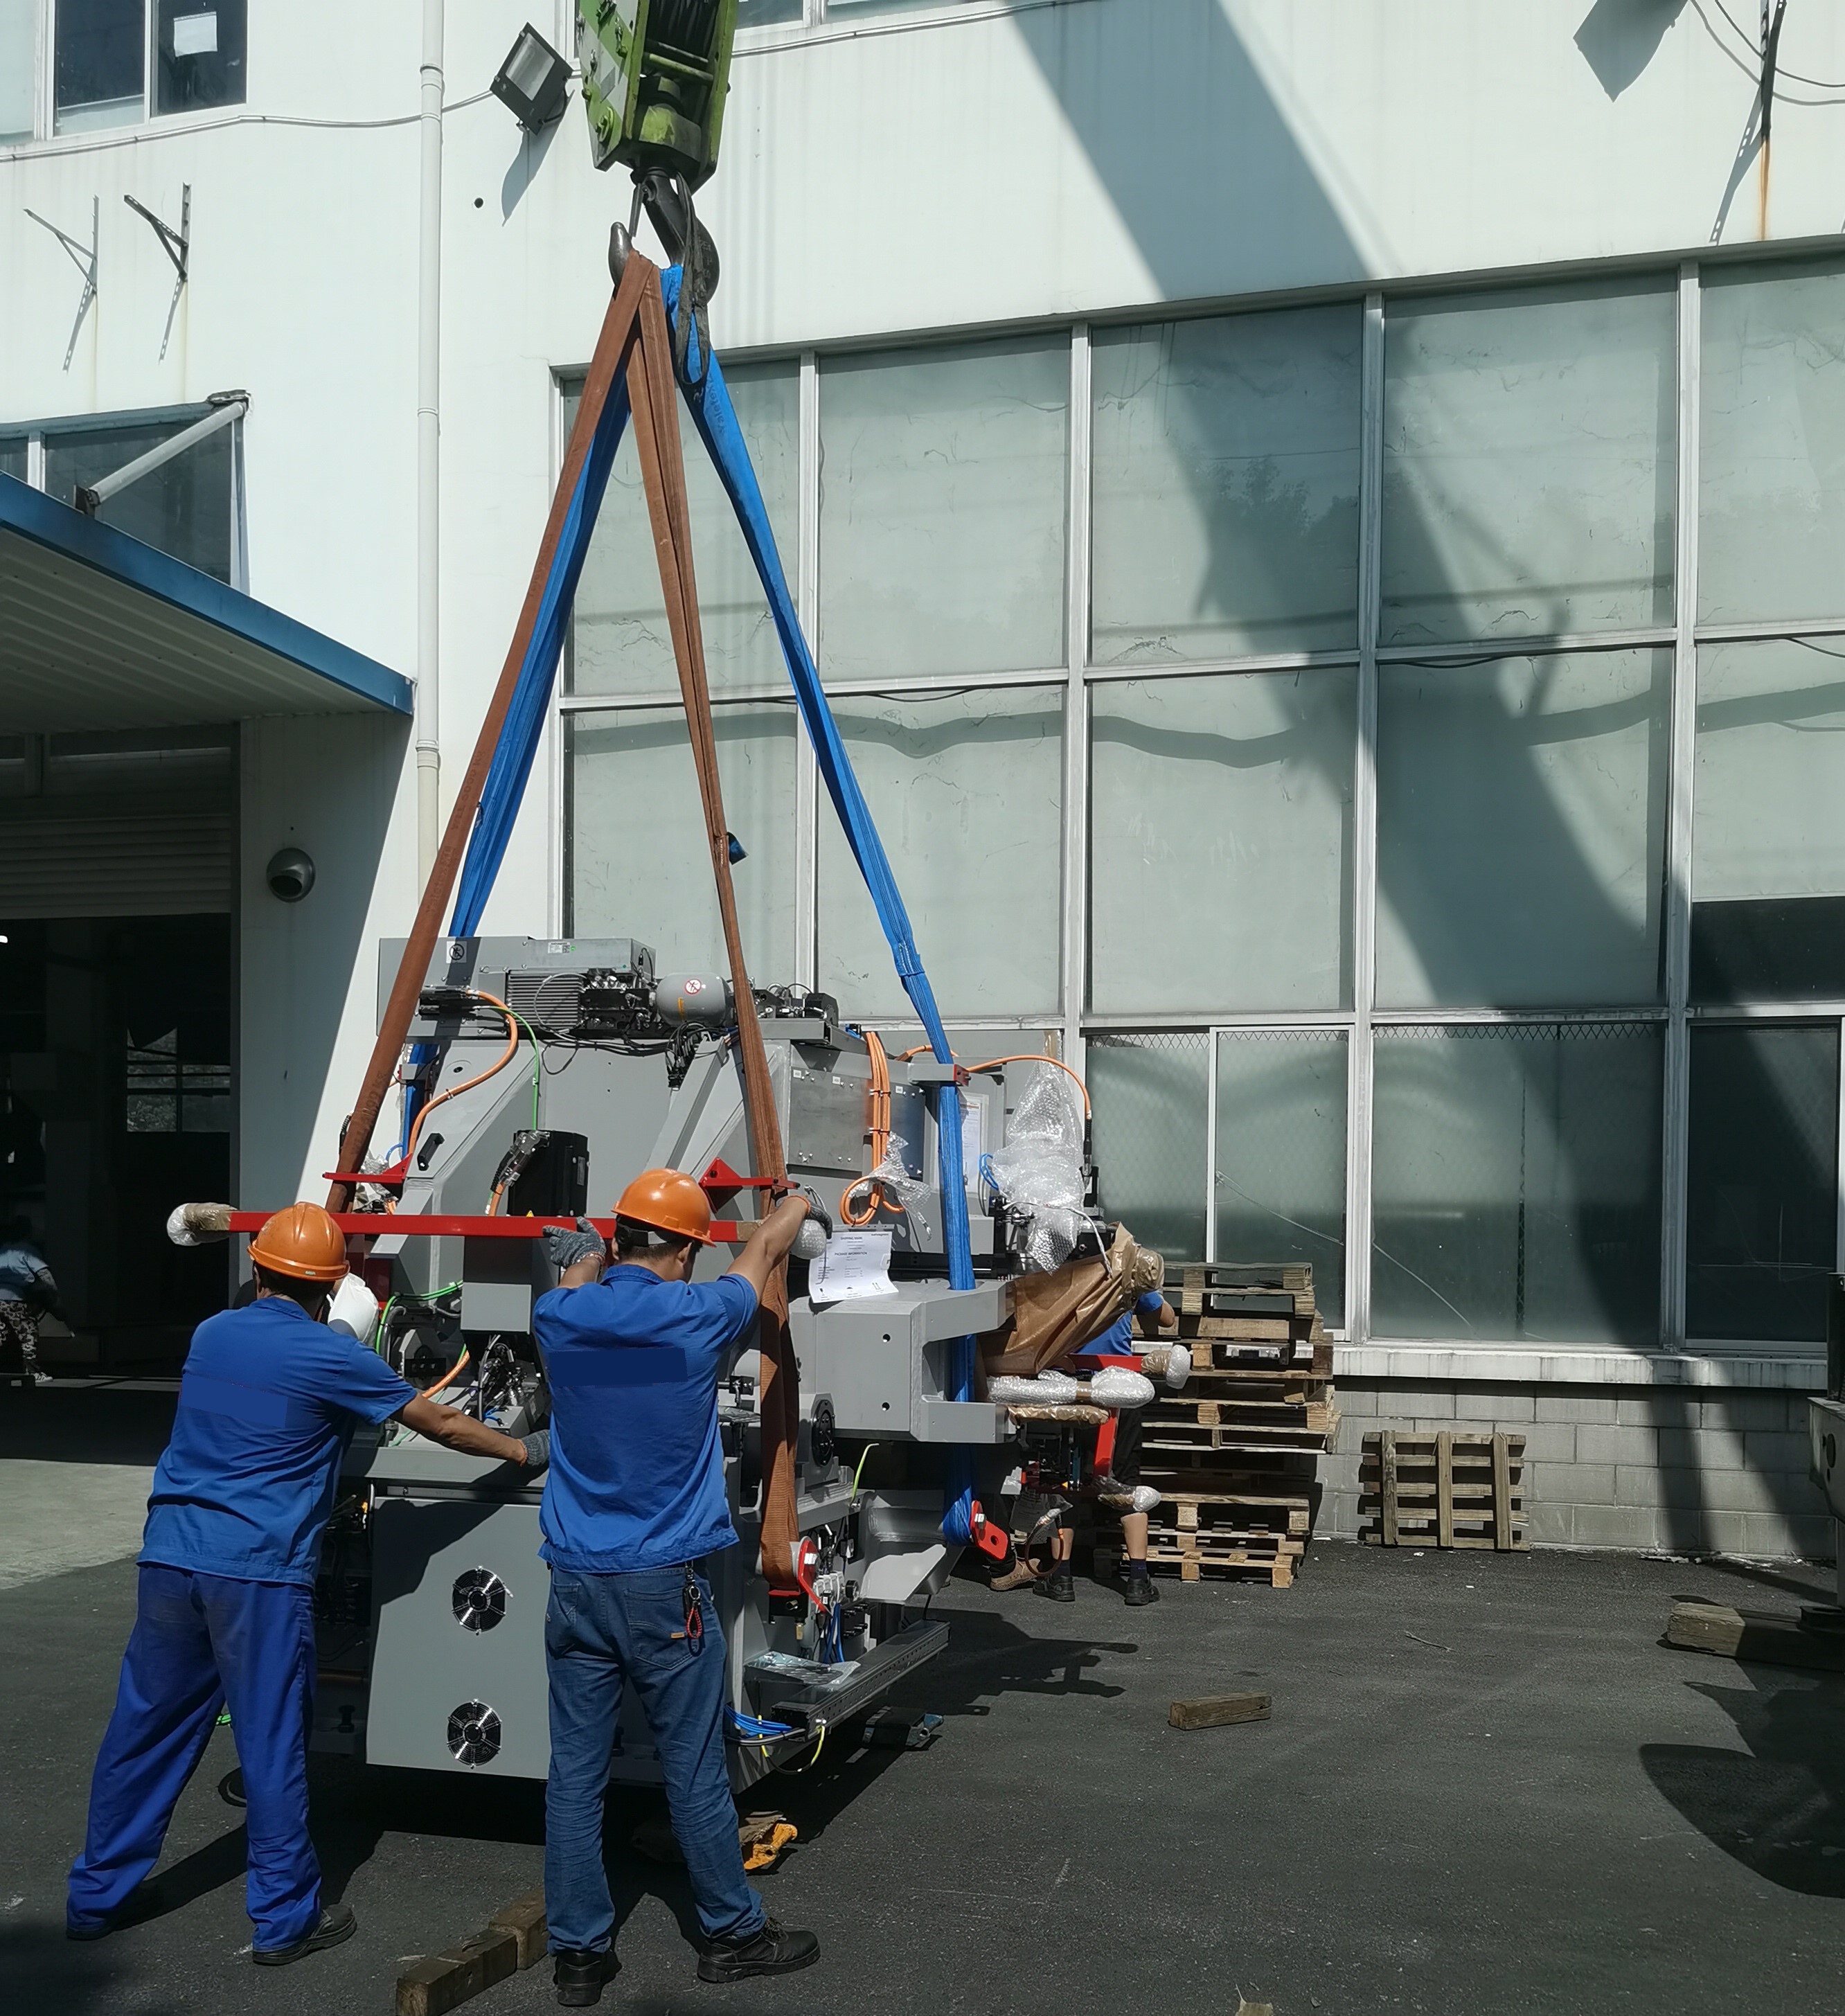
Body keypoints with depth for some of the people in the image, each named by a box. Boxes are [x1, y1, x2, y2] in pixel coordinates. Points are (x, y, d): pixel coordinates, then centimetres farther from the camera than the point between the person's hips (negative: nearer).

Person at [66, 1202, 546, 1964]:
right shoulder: (332, 1356, -6)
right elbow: (442, 1426, 2)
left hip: (172, 1553, 6)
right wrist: (527, 1451, 15)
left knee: (145, 1730, 15)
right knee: (272, 1745, 4)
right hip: (260, 1572, -5)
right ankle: (284, 1920, 13)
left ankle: (94, 1896, 27)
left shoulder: (210, 1334, 10)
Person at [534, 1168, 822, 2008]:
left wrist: (585, 1256, 47)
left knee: (574, 1774, 8)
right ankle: (732, 1934, 22)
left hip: (575, 1582, 4)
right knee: (695, 1773, 8)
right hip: (664, 1586, -3)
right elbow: (765, 1250, 11)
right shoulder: (697, 1317, -9)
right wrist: (800, 1202, 32)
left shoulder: (558, 1319, -2)